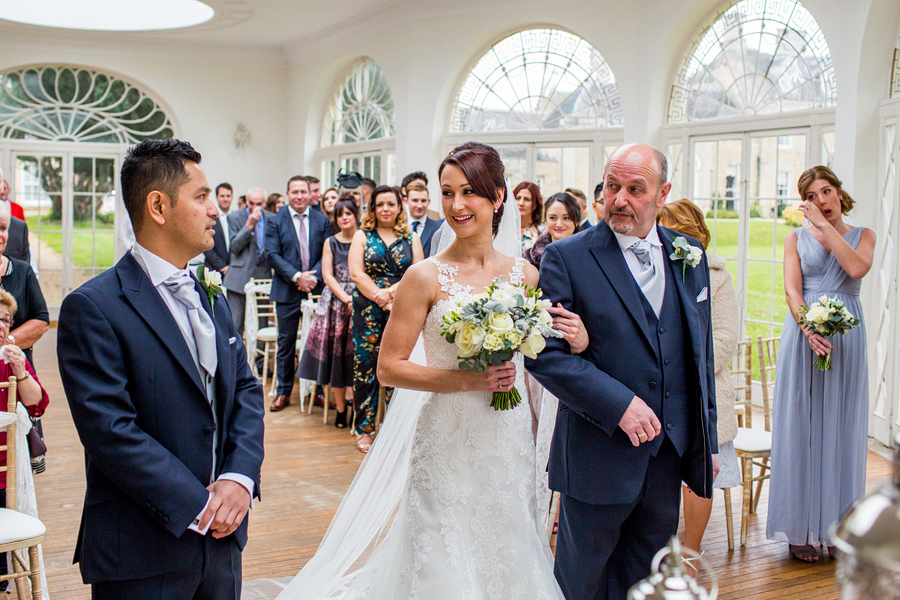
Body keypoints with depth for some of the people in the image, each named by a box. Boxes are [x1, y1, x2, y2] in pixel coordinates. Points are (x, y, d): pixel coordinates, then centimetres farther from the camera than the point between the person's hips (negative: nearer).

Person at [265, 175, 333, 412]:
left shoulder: (322, 221, 7)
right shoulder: (275, 221, 2)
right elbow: (272, 254, -5)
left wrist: (314, 277, -13)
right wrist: (296, 276, -15)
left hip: (316, 288, 1)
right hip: (287, 291, -1)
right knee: (286, 342, 5)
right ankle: (283, 392, 16)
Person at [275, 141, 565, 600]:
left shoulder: (525, 274, 3)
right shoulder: (426, 277, -9)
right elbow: (389, 367, -9)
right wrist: (467, 380, -17)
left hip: (509, 440, 4)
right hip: (447, 444, -3)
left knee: (506, 560, 15)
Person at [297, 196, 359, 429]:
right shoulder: (331, 242, 10)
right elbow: (327, 275, 3)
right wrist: (345, 298, -10)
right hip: (335, 302, 2)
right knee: (335, 354, 0)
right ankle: (340, 409, 9)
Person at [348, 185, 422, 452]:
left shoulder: (411, 238, 10)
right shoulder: (362, 236, 9)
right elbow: (356, 273, -1)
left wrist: (391, 292, -11)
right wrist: (381, 297, -11)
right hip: (368, 310, 0)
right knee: (365, 365, -1)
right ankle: (364, 429, 9)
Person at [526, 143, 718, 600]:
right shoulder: (566, 257, -9)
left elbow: (700, 353, 12)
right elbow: (543, 352, -16)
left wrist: (706, 440, 12)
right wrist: (619, 403, -22)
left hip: (668, 456, 5)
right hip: (598, 457, -4)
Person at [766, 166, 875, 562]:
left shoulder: (862, 235, 9)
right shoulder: (796, 238, 8)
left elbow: (857, 268, -14)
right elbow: (792, 288, -5)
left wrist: (824, 224, -10)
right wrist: (808, 328, -21)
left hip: (846, 335, 1)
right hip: (803, 333, 0)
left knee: (839, 428, 4)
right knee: (801, 426, -1)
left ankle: (835, 525, 14)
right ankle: (800, 528, 7)